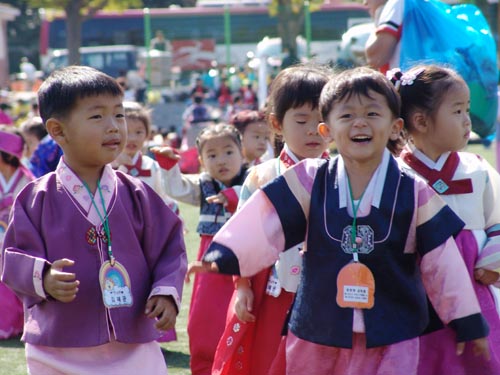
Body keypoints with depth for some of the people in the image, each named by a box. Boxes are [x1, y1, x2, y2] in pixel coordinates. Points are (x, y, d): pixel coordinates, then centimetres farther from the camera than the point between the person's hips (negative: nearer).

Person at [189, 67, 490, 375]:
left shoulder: (415, 193, -4)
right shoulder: (309, 183, -2)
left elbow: (442, 260, 1)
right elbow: (264, 225, -9)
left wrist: (468, 322, 6)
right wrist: (224, 255, -24)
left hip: (392, 342, -2)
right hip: (318, 336, 2)